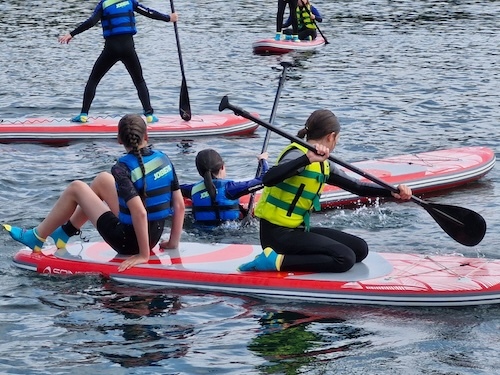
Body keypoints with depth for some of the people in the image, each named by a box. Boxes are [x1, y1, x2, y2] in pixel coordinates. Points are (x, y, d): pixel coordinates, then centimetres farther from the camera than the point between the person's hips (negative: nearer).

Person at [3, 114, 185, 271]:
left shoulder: (122, 168, -20)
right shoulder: (163, 158, -1)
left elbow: (140, 212, -30)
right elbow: (179, 205, 0)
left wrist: (144, 255, -25)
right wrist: (173, 242, 8)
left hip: (129, 241, -7)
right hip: (155, 235, 7)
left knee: (75, 188, 5)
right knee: (103, 179, 21)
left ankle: (36, 238, 20)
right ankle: (64, 233, 35)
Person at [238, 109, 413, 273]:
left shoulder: (323, 164, 14)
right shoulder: (298, 154, -15)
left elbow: (356, 186, 14)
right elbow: (269, 179, -35)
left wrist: (392, 192, 1)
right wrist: (307, 159, -44)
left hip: (296, 230, 10)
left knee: (360, 249, 5)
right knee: (345, 258, -20)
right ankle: (277, 261, -20)